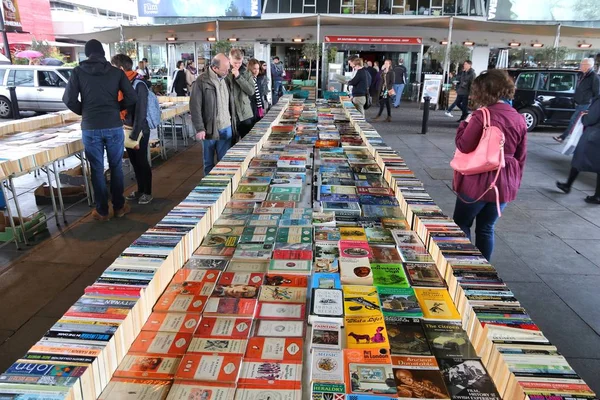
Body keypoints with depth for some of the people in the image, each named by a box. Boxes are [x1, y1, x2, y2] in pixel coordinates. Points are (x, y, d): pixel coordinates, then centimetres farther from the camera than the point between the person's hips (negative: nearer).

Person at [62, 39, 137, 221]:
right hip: (114, 126, 0)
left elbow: (69, 99, -5)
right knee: (116, 167, 12)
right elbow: (132, 97, -3)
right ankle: (119, 207, 20)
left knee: (97, 169, 8)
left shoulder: (78, 72, 1)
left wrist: (84, 112, 13)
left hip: (90, 128, 0)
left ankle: (102, 211, 15)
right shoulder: (116, 72, 2)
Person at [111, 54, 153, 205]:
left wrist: (135, 135, -20)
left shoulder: (138, 85, -18)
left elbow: (140, 112, -20)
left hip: (139, 131, -7)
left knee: (142, 162, 4)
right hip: (127, 129, 7)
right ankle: (140, 190, 28)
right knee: (134, 161, 15)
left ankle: (147, 192, 17)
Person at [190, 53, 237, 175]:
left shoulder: (226, 81, 9)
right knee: (209, 163, 10)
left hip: (226, 129, 4)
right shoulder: (202, 81, -9)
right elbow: (195, 106, -10)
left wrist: (233, 124, 11)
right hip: (209, 129, -4)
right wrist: (199, 128, -14)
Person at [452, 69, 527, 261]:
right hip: (504, 183, 6)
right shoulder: (519, 119, 4)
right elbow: (521, 157, 9)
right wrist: (515, 182, 19)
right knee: (486, 229, 16)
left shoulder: (481, 116, -15)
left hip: (478, 181, -5)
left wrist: (464, 124, 3)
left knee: (461, 225, 12)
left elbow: (463, 146, -13)